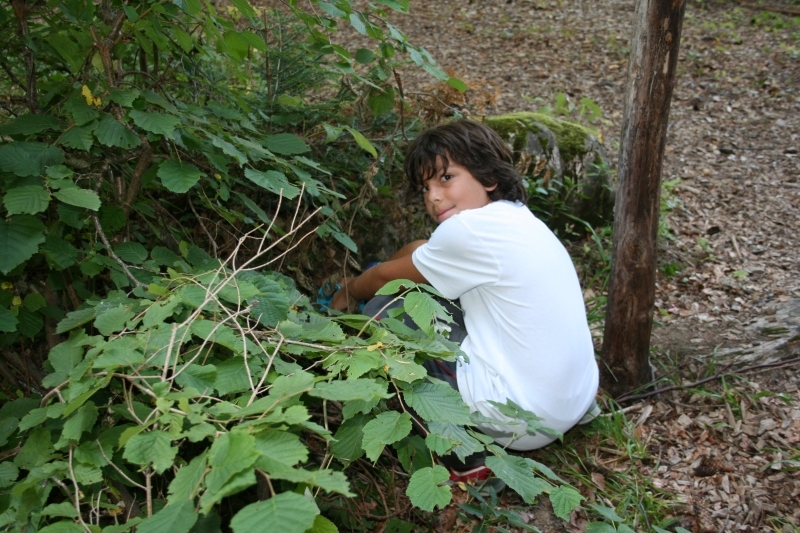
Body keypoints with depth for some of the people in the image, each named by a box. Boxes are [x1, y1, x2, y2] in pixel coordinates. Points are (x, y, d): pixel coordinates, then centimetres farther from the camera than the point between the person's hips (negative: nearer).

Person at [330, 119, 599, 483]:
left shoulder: (471, 228, -17)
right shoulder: (516, 218, 9)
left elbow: (385, 278, 0)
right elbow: (420, 251, 21)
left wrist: (347, 293, 19)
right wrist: (359, 281, 23)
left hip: (523, 421, -9)